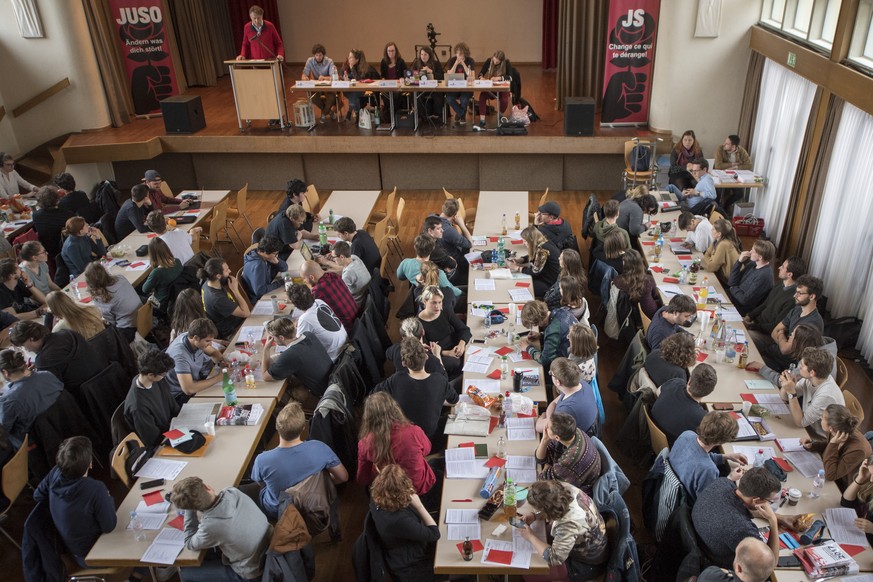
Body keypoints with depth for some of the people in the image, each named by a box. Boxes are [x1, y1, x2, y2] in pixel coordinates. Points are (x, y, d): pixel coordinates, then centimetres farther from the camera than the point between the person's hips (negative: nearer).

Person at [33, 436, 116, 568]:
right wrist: (108, 499, -8)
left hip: (67, 547, 6)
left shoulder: (55, 473, -21)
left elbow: (38, 496, 1)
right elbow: (109, 527, -23)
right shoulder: (96, 489, -38)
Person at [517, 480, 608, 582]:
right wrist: (533, 516, -10)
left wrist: (531, 537, -24)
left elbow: (553, 558, -35)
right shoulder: (564, 489, -20)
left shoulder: (569, 524, -43)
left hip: (586, 564, -8)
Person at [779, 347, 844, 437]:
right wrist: (785, 386, -18)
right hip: (809, 427, 6)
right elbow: (784, 397, 3)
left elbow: (800, 422, -24)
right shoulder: (809, 379, -10)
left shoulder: (826, 395, -30)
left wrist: (792, 393, -29)